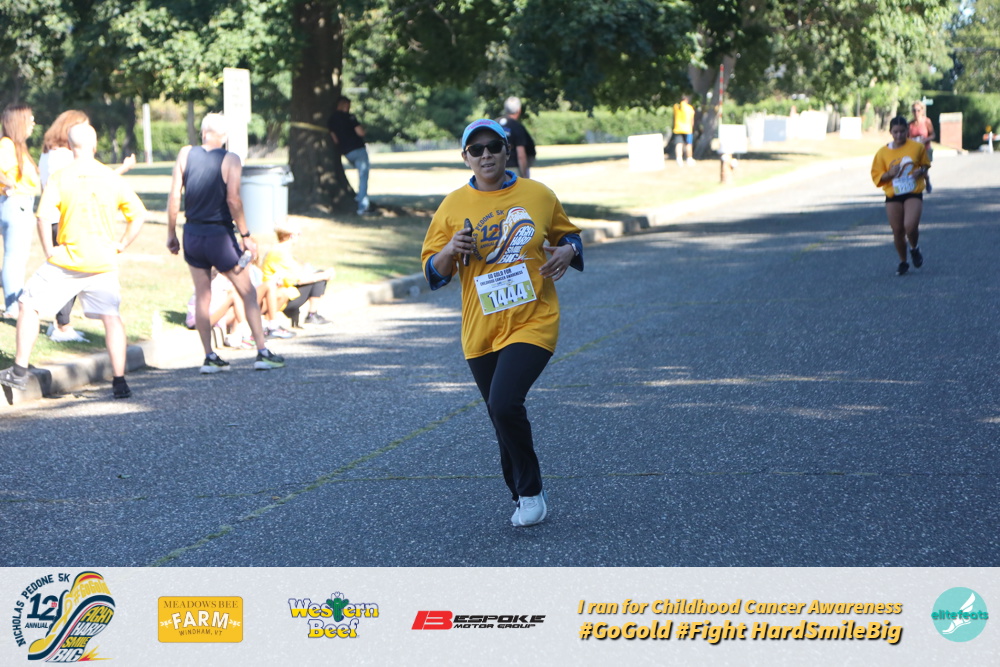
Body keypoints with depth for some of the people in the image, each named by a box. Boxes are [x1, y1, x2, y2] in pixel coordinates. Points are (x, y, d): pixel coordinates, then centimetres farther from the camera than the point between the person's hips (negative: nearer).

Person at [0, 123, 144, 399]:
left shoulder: (60, 178, -6)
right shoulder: (112, 178, 2)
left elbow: (44, 217, -14)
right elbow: (138, 214, 2)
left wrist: (49, 252, -4)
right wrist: (121, 244, 9)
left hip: (67, 260, -2)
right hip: (103, 262, 2)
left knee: (29, 306, 11)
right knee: (111, 317, 7)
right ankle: (119, 381, 0)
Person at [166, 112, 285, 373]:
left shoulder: (185, 154, 0)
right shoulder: (230, 160, -8)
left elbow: (174, 196, -2)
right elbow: (233, 199, -17)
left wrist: (171, 233, 6)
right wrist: (246, 236, -11)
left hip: (193, 234, 3)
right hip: (219, 235, -3)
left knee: (202, 295, 13)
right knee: (248, 293, 7)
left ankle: (210, 357, 12)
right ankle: (262, 352, 4)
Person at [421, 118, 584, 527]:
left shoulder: (538, 196, 1)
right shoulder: (453, 207, 3)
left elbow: (568, 234, 17)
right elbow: (432, 272, 4)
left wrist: (567, 252, -6)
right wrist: (450, 251, -17)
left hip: (532, 322, -3)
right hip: (480, 332, 3)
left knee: (504, 404, -22)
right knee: (503, 418, 11)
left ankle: (531, 491, -3)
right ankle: (525, 498, 31)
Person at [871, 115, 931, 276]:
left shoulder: (917, 147, -1)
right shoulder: (883, 152, -1)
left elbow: (926, 165, 16)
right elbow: (876, 176, 3)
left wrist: (921, 171, -7)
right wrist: (889, 174, -17)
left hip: (913, 194, -2)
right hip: (893, 197, 2)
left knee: (910, 226, -20)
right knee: (897, 231, 3)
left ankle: (914, 249, 13)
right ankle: (903, 262, 24)